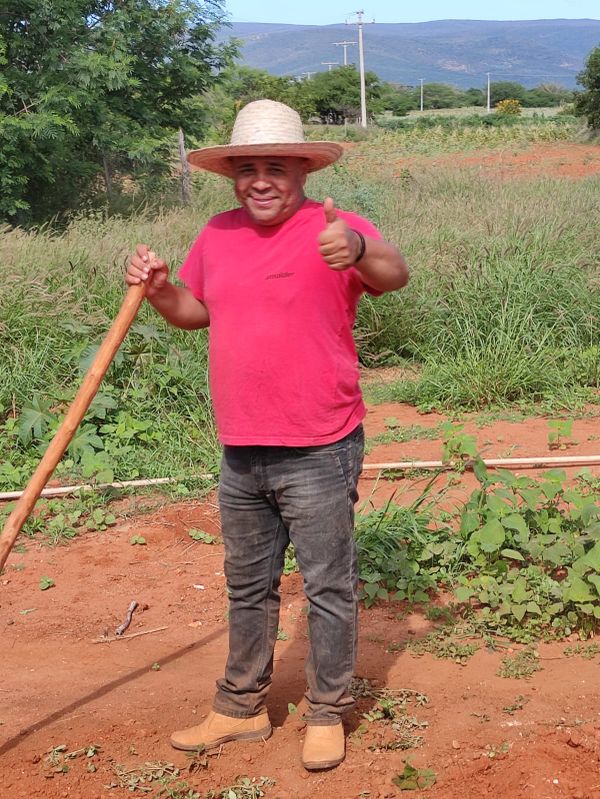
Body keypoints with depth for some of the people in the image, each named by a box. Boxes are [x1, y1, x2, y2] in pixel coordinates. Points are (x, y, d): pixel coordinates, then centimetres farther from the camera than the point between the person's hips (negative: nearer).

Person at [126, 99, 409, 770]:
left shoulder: (334, 230, -13)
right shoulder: (218, 235, 6)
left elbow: (394, 274, -32)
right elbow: (195, 310, 20)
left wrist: (359, 252, -55)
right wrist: (158, 290, -1)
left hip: (319, 454, -6)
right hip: (240, 455, 6)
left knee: (328, 588, 5)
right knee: (247, 587, 19)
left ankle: (326, 715, 21)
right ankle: (242, 708, 34)